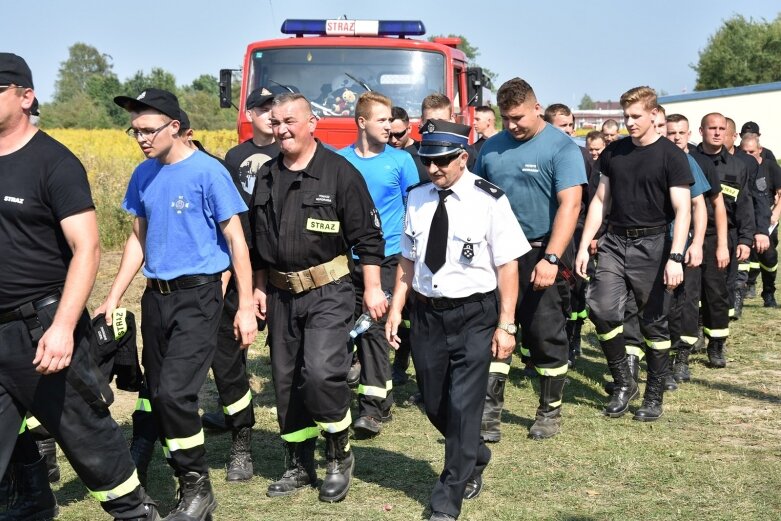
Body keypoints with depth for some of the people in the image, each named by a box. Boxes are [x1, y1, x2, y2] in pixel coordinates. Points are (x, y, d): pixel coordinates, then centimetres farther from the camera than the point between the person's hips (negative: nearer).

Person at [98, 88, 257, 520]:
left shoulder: (207, 172, -11)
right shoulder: (143, 174, 7)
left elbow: (236, 240, -9)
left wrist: (245, 306, -12)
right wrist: (113, 298, 12)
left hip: (197, 296, -7)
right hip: (155, 296, 7)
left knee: (174, 392, -15)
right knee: (157, 396, 9)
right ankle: (187, 478, 26)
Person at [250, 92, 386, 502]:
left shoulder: (340, 172, -8)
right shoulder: (267, 176, 10)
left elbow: (368, 236, -7)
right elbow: (257, 240, 18)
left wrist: (372, 288, -10)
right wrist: (259, 288, 14)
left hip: (328, 292, -6)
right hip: (281, 294, 6)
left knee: (321, 371, -19)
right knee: (286, 380, 9)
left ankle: (340, 456, 4)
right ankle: (299, 465, 24)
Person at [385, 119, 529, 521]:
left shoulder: (489, 201, -11)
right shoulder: (417, 199, 4)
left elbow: (507, 265, -11)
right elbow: (407, 260, 11)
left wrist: (506, 325, -13)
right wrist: (396, 309, 6)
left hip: (474, 316, -5)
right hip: (426, 314, 5)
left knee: (463, 406, -4)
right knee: (435, 405, 14)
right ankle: (474, 458, 43)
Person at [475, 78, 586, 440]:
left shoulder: (561, 147, -8)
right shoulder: (492, 148, 8)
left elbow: (570, 204, -17)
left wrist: (550, 258, -25)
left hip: (543, 254, -4)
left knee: (547, 336, 5)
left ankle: (550, 412, 21)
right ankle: (488, 412, 7)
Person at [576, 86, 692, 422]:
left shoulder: (670, 156, -4)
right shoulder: (613, 152, 10)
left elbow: (682, 209, -9)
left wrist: (675, 257, -19)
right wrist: (584, 246, 7)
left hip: (652, 246, -4)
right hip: (614, 243, 4)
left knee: (654, 322, 2)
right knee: (602, 309, -10)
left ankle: (654, 396, 15)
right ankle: (623, 383, 9)